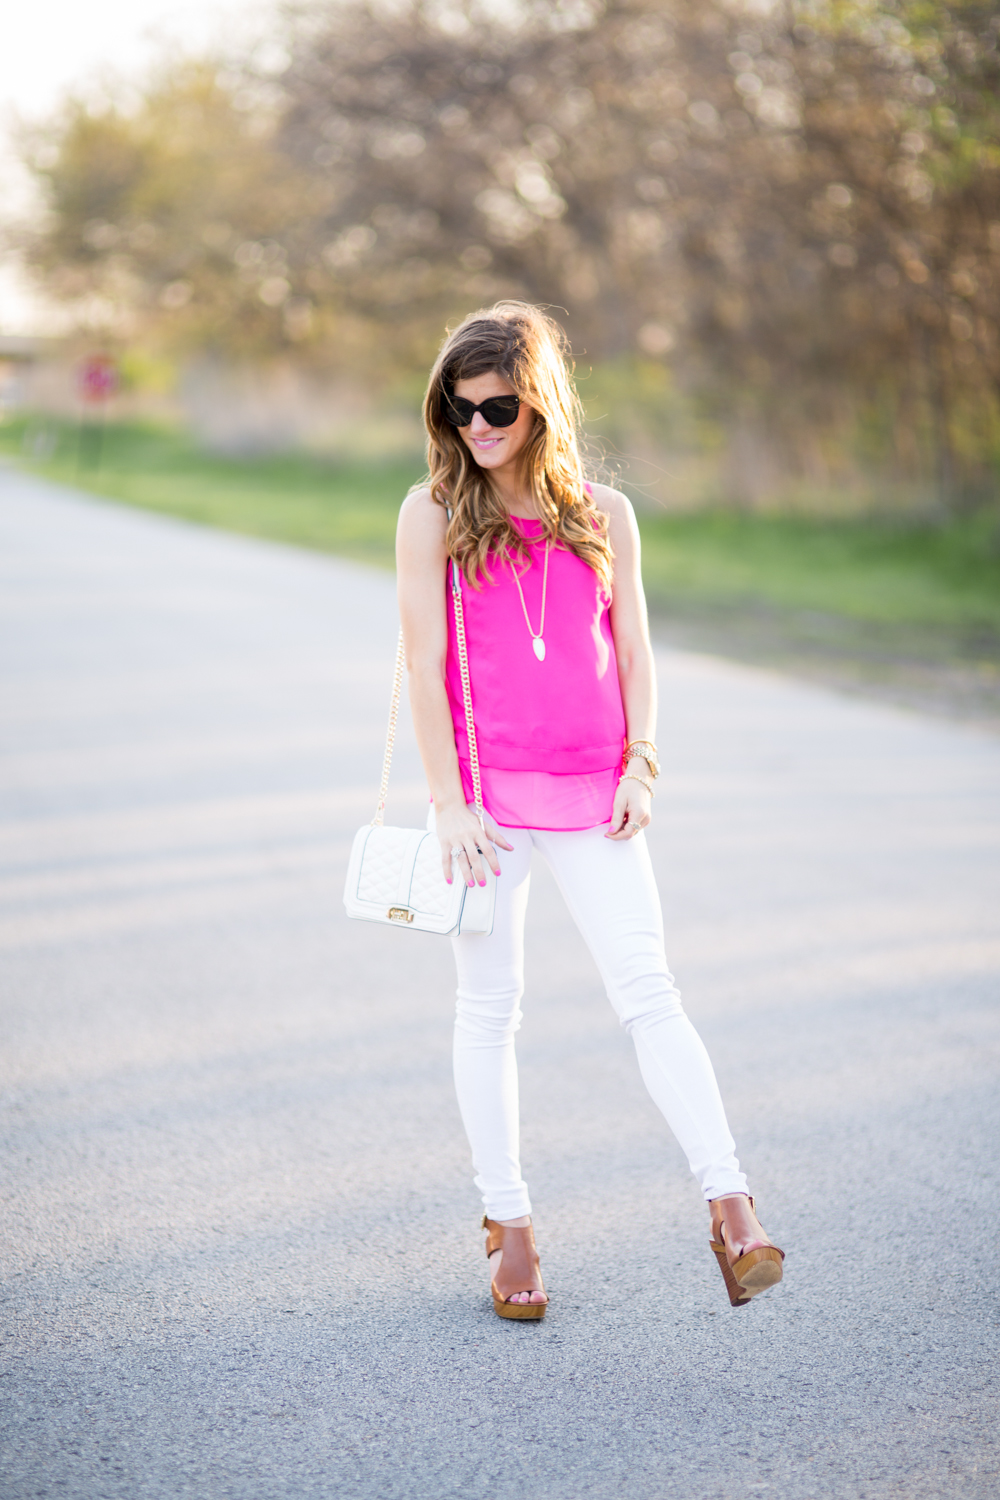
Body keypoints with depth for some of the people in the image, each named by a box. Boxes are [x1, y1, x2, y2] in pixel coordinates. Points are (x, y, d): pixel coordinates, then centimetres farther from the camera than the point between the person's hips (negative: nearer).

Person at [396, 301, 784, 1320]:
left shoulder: (602, 515, 6)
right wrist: (447, 800, -8)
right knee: (490, 1004, 6)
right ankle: (507, 1223, 17)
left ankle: (730, 1209, -7)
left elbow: (633, 651, 9)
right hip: (486, 788, -1)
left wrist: (639, 768, -2)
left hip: (592, 792, 1)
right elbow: (424, 660, -3)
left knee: (646, 990, -6)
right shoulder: (433, 516, 1)